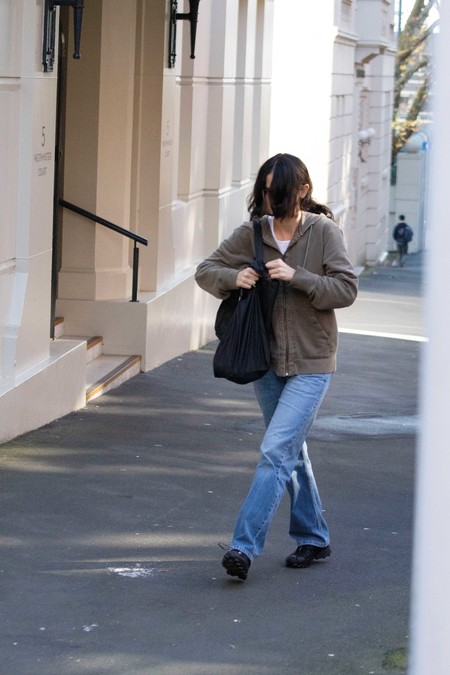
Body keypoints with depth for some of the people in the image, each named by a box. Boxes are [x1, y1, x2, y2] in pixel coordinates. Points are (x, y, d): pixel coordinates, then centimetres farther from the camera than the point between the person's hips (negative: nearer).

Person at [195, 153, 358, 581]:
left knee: (276, 452, -14)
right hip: (266, 361, 5)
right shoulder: (251, 234, 0)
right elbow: (206, 271, 5)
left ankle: (244, 546, -16)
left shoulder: (324, 231, -9)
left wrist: (296, 276, -23)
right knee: (291, 452, 16)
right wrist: (233, 277, -16)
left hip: (311, 364, -5)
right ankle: (313, 538, 31)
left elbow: (347, 289, -11)